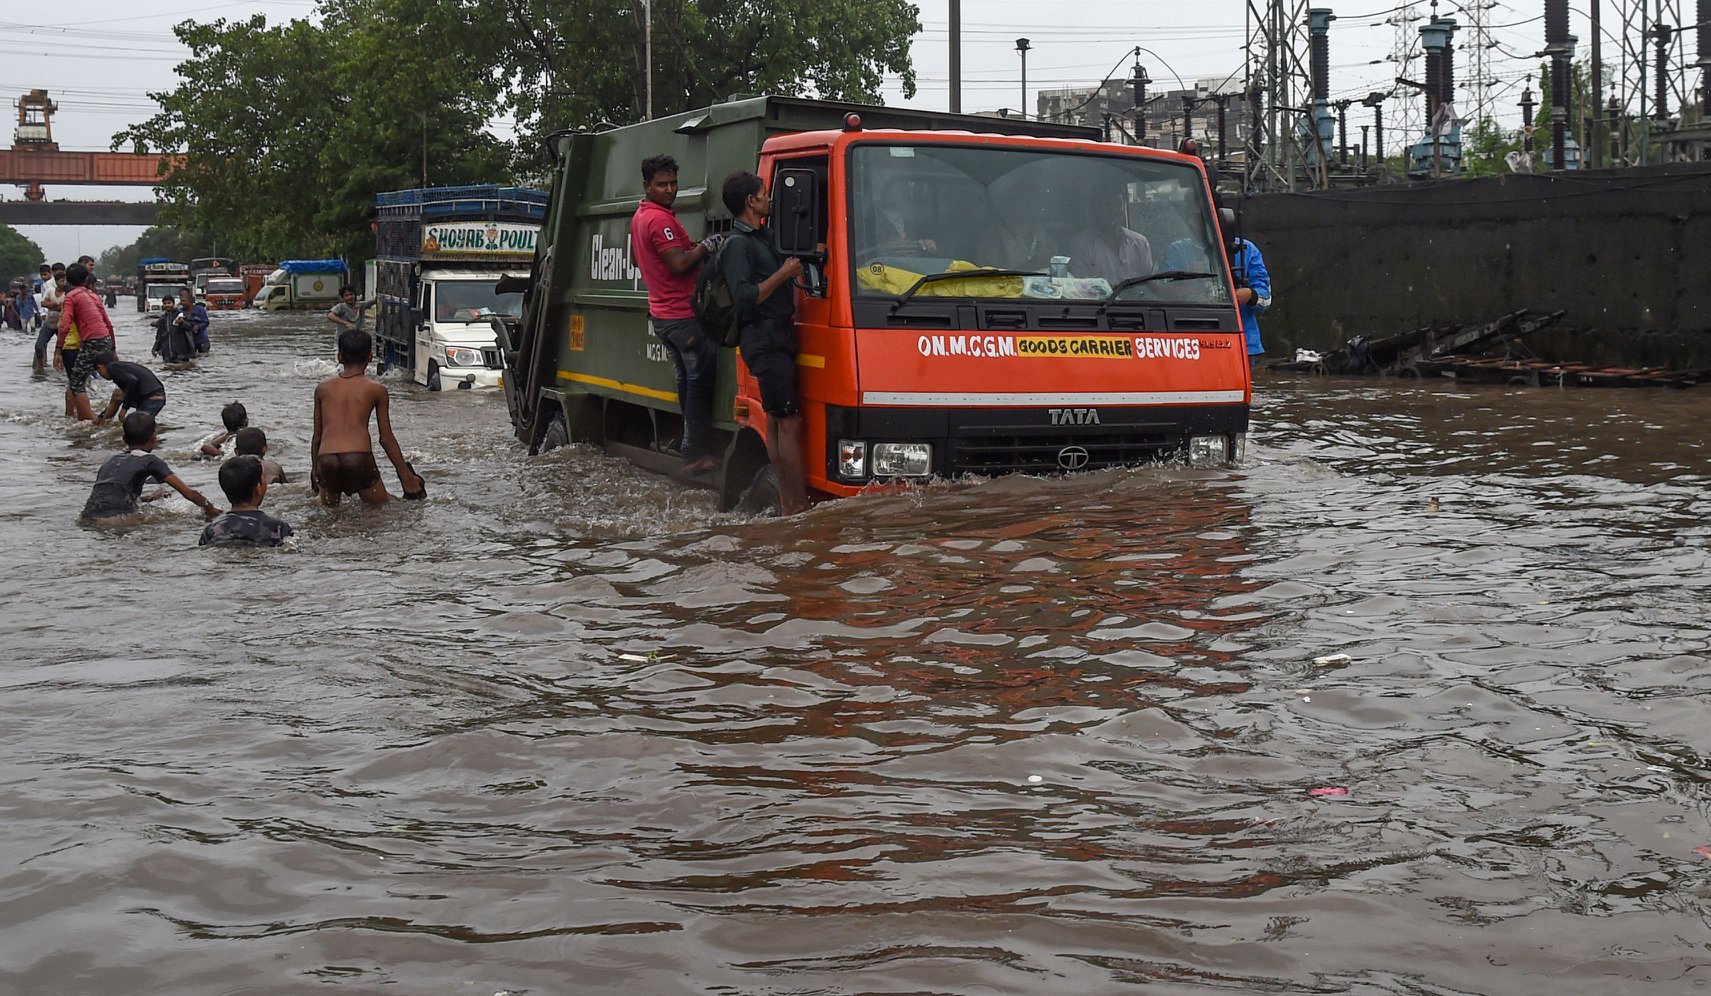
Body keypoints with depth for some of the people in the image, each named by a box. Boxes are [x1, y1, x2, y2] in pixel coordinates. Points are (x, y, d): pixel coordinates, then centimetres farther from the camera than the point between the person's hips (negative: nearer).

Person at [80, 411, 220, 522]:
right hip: (117, 517, -6)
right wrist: (210, 508, 16)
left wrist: (148, 497, 44)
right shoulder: (150, 461, 7)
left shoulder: (112, 459, 25)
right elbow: (188, 492, 2)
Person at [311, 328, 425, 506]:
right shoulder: (377, 390, 10)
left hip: (326, 459, 2)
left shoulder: (322, 388, 17)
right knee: (381, 505, 12)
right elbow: (386, 438, 12)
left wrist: (314, 471, 35)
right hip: (359, 457, -2)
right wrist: (407, 477, 19)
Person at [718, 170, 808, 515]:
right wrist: (784, 273, -15)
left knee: (777, 421, 10)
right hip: (765, 340, -10)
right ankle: (799, 506, -11)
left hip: (779, 338, 10)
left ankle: (787, 503, 12)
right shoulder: (738, 244, -10)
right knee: (789, 422, -11)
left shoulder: (761, 239, 20)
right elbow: (745, 297, -20)